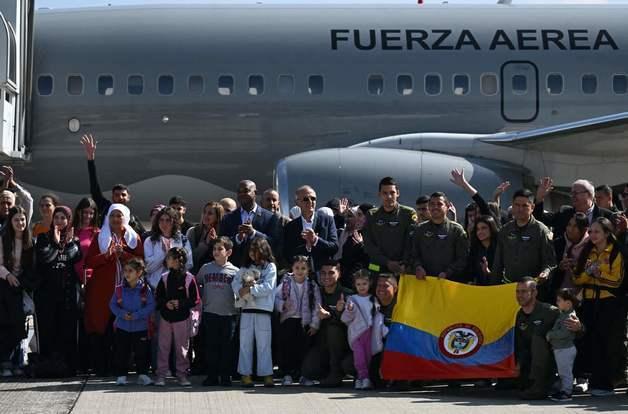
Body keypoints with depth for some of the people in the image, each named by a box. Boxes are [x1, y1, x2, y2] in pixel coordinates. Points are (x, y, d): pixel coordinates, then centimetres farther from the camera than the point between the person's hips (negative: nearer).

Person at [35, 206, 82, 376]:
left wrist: (70, 242, -3)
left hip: (67, 290, 1)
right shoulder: (44, 238, 9)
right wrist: (55, 243, -2)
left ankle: (67, 365, 1)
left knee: (67, 328, -2)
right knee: (47, 328, -3)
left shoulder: (74, 239, 13)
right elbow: (42, 257, -9)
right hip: (47, 290, -1)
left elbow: (76, 257, -5)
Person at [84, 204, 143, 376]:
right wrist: (107, 255, -15)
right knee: (102, 327, -6)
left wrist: (122, 254, -11)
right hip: (102, 290, -1)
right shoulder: (100, 237, 10)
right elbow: (88, 261, 0)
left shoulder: (134, 237, 13)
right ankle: (101, 367, -3)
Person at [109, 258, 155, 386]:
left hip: (140, 327, -1)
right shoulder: (119, 289, -1)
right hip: (122, 327, 1)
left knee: (141, 352, 6)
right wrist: (122, 313, -17)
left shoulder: (145, 289, -6)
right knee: (122, 353, 5)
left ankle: (142, 375, 17)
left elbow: (151, 306, -9)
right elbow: (112, 304, 1)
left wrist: (137, 315, -20)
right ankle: (121, 376, 14)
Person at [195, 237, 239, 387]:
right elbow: (197, 284, 19)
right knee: (211, 345, 4)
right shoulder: (206, 268, 8)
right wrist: (199, 299, 9)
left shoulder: (234, 271, 2)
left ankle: (225, 376, 9)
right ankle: (212, 376, 10)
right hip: (210, 312, 2)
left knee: (227, 346, 2)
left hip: (229, 313, -2)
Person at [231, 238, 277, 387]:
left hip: (263, 309, -4)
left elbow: (268, 287, -8)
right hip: (246, 308, 4)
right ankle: (245, 374, 5)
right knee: (245, 342, 2)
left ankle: (267, 374, -2)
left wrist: (250, 289, -13)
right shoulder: (245, 267, 17)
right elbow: (235, 283, 7)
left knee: (264, 343, -3)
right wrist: (242, 289, -13)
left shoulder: (270, 267, 4)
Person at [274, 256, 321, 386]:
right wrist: (283, 305, -20)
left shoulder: (312, 285, 3)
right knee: (287, 347, -2)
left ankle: (303, 375, 12)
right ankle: (287, 374, 6)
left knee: (304, 348, 3)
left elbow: (317, 305, 2)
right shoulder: (285, 283, 2)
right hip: (288, 320, -1)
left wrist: (315, 324, -3)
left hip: (305, 321, 1)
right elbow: (276, 297, 0)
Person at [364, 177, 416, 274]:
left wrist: (405, 264, -18)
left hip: (401, 269, -2)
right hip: (377, 269, 2)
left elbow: (411, 244, -4)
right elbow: (368, 245, 3)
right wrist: (387, 262, -9)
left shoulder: (409, 214, 2)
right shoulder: (372, 216, 9)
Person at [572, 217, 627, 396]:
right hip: (590, 303, 5)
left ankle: (606, 384, -4)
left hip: (610, 304, -5)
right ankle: (595, 381, 7)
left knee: (607, 344, -7)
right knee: (590, 343, 1)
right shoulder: (586, 253, 14)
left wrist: (599, 273, -18)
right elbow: (577, 279, 9)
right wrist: (588, 273, -9)